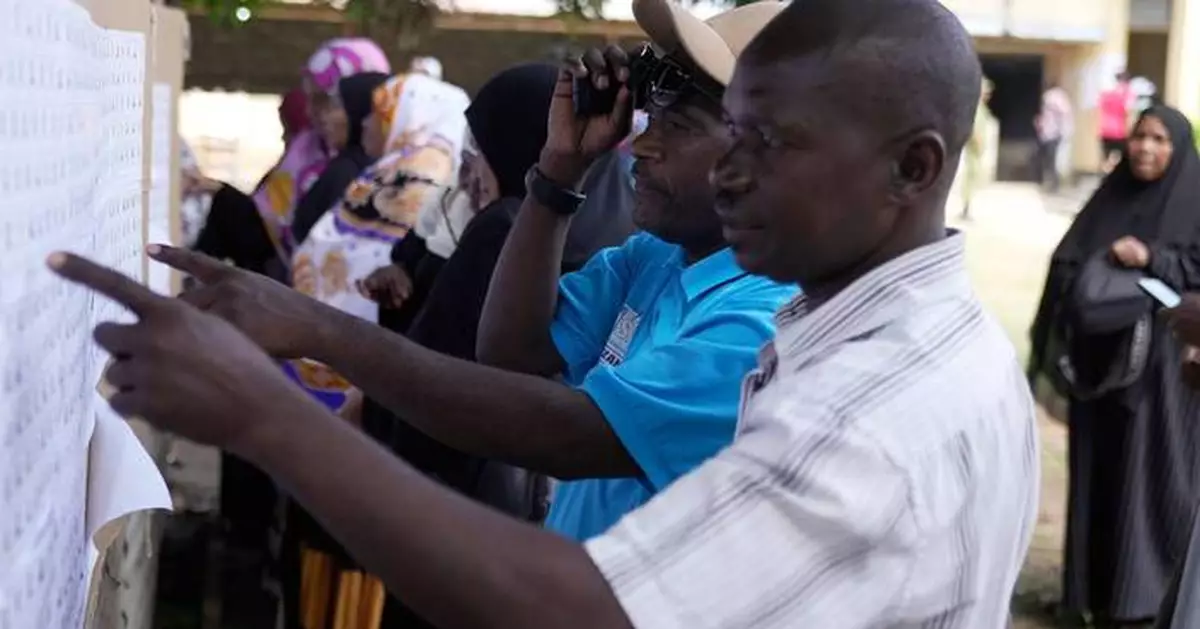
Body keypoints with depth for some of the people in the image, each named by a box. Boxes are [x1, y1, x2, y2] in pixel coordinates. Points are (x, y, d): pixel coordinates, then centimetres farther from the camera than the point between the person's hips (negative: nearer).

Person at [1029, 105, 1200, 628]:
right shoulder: (1109, 198, 10)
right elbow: (1066, 264, 9)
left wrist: (1152, 260, -20)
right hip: (1098, 358, 4)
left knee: (1148, 473, -2)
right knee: (1096, 471, 8)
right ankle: (1094, 584, 18)